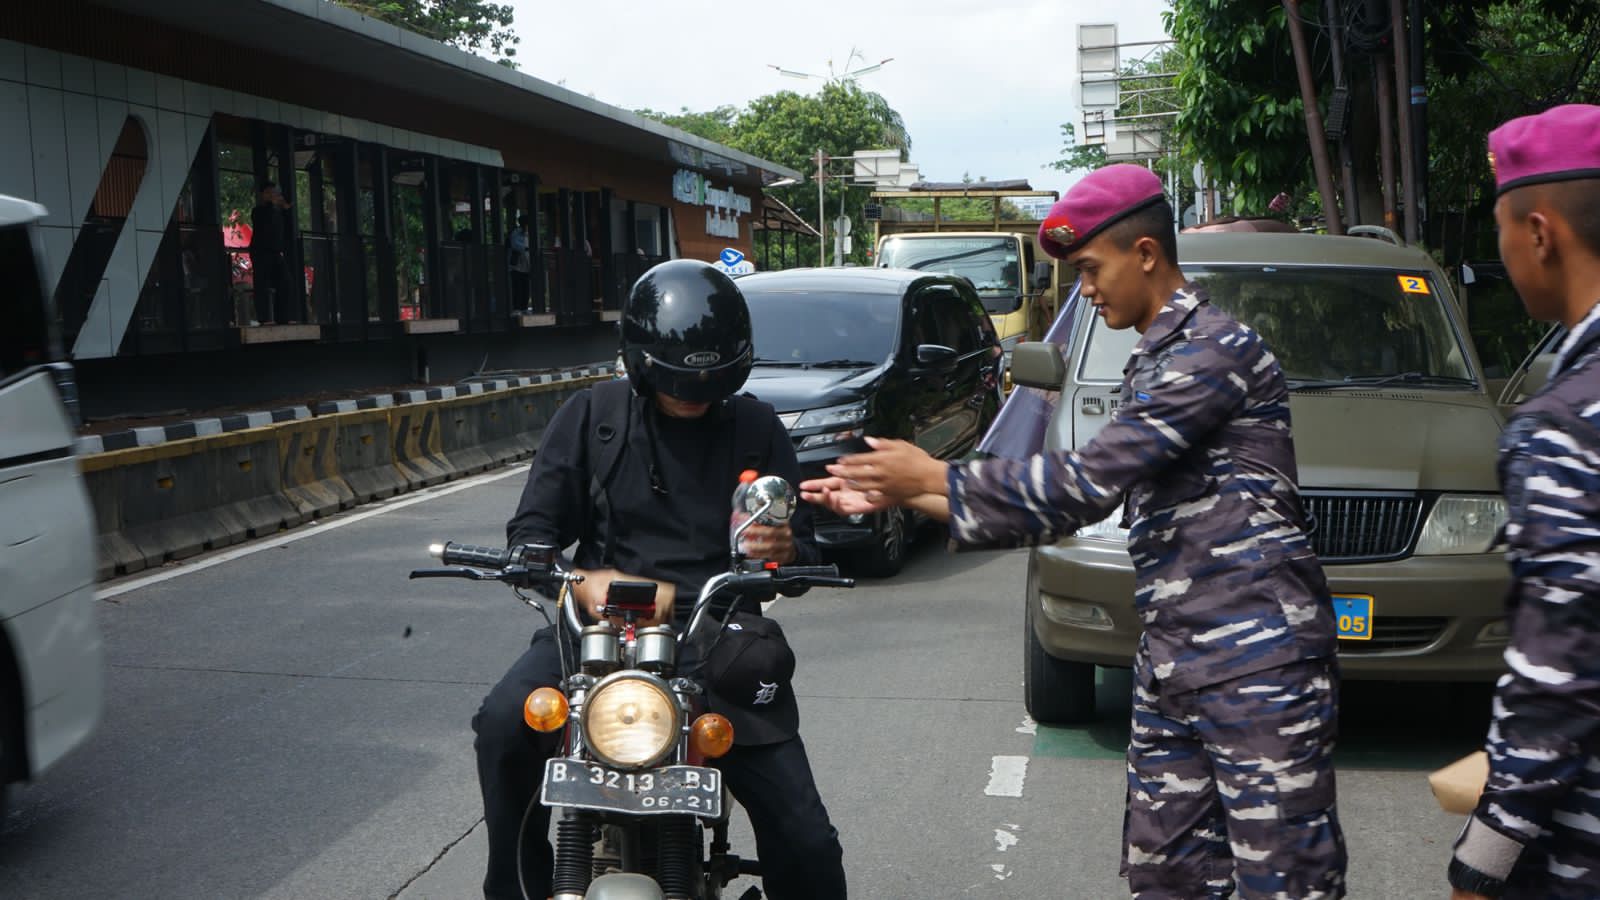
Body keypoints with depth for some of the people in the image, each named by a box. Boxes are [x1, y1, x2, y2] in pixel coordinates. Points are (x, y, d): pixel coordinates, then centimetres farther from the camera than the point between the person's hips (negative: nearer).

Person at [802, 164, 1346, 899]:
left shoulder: (1213, 350, -12)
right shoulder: (1151, 364, 19)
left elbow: (1088, 483, -19)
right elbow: (1080, 499, 17)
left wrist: (933, 476, -9)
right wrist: (899, 498, 13)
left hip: (1257, 664, -9)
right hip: (1171, 666, 9)